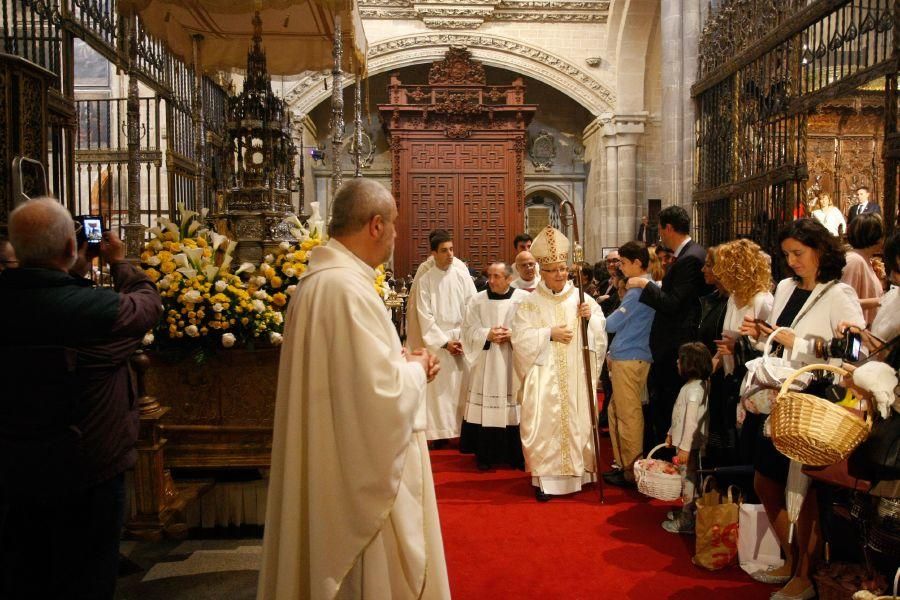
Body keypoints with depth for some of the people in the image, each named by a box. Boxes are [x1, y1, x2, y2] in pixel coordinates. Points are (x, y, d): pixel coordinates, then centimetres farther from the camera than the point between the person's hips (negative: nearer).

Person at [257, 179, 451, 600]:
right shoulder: (347, 287, -24)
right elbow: (380, 397, -28)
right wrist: (415, 370, -9)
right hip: (360, 474, -10)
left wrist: (401, 365, 7)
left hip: (334, 468, 10)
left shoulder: (319, 279, 7)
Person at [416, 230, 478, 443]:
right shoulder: (425, 281, -2)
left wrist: (464, 340, -8)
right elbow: (425, 316, -5)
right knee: (440, 390, 0)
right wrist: (445, 342, -10)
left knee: (462, 389, 3)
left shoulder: (464, 279, 4)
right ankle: (441, 433, 7)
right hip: (437, 342, -2)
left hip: (463, 341, 2)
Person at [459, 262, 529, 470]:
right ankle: (485, 455, 13)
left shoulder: (524, 298, 0)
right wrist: (487, 335, -15)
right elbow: (468, 330, 2)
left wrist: (514, 335, -15)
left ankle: (516, 455, 16)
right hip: (486, 364, 1)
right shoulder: (477, 300, 4)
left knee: (515, 410, 2)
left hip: (515, 364, -1)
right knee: (486, 409, 1)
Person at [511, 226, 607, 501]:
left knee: (577, 423, 5)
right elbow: (520, 338, -6)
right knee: (544, 425, -4)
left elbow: (600, 333, 7)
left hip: (576, 377, 2)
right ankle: (544, 478, 6)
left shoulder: (582, 298, 6)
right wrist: (549, 333, -14)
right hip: (544, 378, -2)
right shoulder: (530, 304, 1)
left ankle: (576, 473, 20)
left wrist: (591, 318, -12)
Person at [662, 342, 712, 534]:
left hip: (690, 444, -9)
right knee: (687, 479, 18)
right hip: (683, 441, 9)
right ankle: (687, 512, 31)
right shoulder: (693, 385, 9)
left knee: (688, 479, 0)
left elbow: (691, 421, -24)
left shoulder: (695, 388, -21)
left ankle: (687, 522, 10)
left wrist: (685, 447, -23)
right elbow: (680, 415, 18)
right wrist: (671, 433, 22)